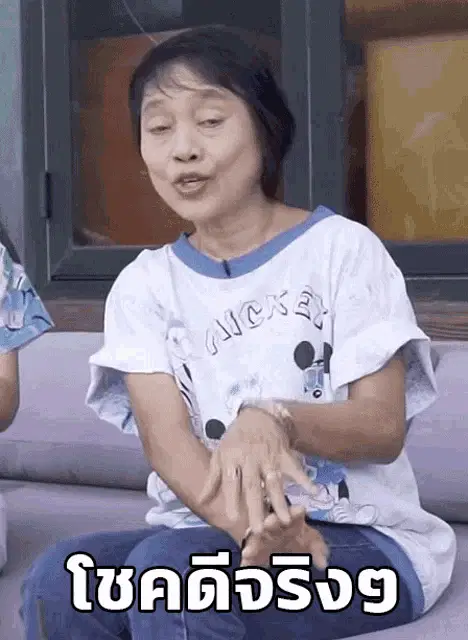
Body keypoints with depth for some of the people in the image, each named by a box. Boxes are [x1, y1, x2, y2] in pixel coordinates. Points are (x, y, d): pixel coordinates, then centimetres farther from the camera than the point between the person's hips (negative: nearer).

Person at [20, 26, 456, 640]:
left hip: (361, 536, -3)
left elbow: (384, 428, -7)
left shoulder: (343, 249, -1)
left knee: (168, 567, -31)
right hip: (210, 529, 4)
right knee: (59, 580, -26)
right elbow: (166, 443, -8)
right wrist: (254, 529, -29)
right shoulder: (144, 284, 7)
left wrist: (276, 420, -29)